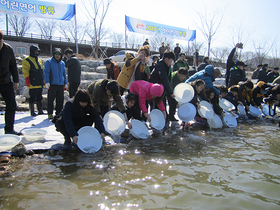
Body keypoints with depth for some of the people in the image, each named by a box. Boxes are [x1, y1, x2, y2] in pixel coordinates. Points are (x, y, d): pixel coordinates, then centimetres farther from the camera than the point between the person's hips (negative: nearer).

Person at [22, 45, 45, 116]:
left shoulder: (39, 60, 19)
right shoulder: (27, 60, -4)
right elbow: (25, 71, -9)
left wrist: (43, 80, 21)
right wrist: (27, 80, -16)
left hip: (40, 84, 7)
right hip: (33, 84, -7)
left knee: (39, 98, 12)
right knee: (32, 98, -1)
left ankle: (40, 111, 19)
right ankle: (32, 112, 7)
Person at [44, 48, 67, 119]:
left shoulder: (62, 63, 16)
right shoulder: (49, 62, 1)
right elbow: (46, 72, -4)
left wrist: (65, 83, 17)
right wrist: (47, 82, -13)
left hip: (61, 84, 5)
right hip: (52, 84, -5)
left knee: (60, 100, 7)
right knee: (50, 100, -1)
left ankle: (59, 113, 16)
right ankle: (50, 114, 8)